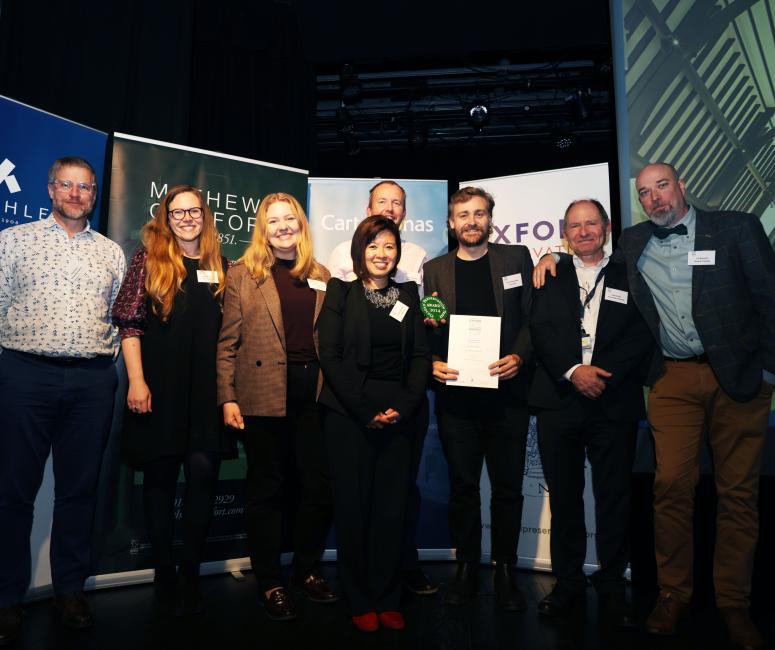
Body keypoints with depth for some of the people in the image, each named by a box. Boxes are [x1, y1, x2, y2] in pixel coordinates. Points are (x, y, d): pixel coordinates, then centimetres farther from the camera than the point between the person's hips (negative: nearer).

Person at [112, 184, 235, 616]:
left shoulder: (222, 266, 11)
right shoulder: (149, 259, 4)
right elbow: (130, 323, -1)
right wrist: (137, 380, -9)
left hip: (206, 390, 1)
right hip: (159, 389, -1)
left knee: (203, 471, -5)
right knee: (160, 477, 7)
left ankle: (191, 572, 12)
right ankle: (164, 572, 23)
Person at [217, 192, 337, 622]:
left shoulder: (321, 276, 13)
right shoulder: (244, 274, 3)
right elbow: (228, 341, 0)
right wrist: (228, 398, -7)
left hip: (314, 391, 3)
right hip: (264, 393, -3)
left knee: (319, 486, 8)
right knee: (267, 488, 7)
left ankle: (307, 570, 28)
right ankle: (269, 582, 22)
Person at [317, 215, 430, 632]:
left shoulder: (408, 294, 12)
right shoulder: (341, 292, 3)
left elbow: (420, 356, 7)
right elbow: (330, 354, -4)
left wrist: (404, 406, -7)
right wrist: (365, 410, -11)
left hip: (398, 415, 3)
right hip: (349, 416, -2)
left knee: (392, 508, 5)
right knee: (353, 507, 3)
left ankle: (388, 599, 20)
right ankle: (360, 601, 18)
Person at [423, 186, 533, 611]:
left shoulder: (516, 258, 8)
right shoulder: (435, 269, 11)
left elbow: (532, 318, 4)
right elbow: (427, 330, 9)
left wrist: (519, 357, -12)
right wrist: (433, 363, -9)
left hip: (506, 392, 0)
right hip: (455, 395, 1)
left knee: (508, 486, 7)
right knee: (462, 486, 9)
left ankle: (505, 571, 21)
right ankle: (466, 567, 23)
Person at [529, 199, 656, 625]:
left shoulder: (631, 278, 11)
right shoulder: (550, 278, 13)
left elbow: (643, 336, 0)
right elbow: (540, 330, 0)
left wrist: (604, 374, -12)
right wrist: (573, 371, -14)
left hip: (614, 403, 0)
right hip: (559, 401, 1)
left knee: (614, 498, 5)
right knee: (564, 497, 8)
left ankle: (611, 586, 21)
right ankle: (567, 582, 21)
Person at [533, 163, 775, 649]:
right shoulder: (633, 244, 10)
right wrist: (553, 255, 7)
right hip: (675, 378, 2)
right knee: (672, 486, -3)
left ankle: (734, 604, 18)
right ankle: (674, 595, 13)